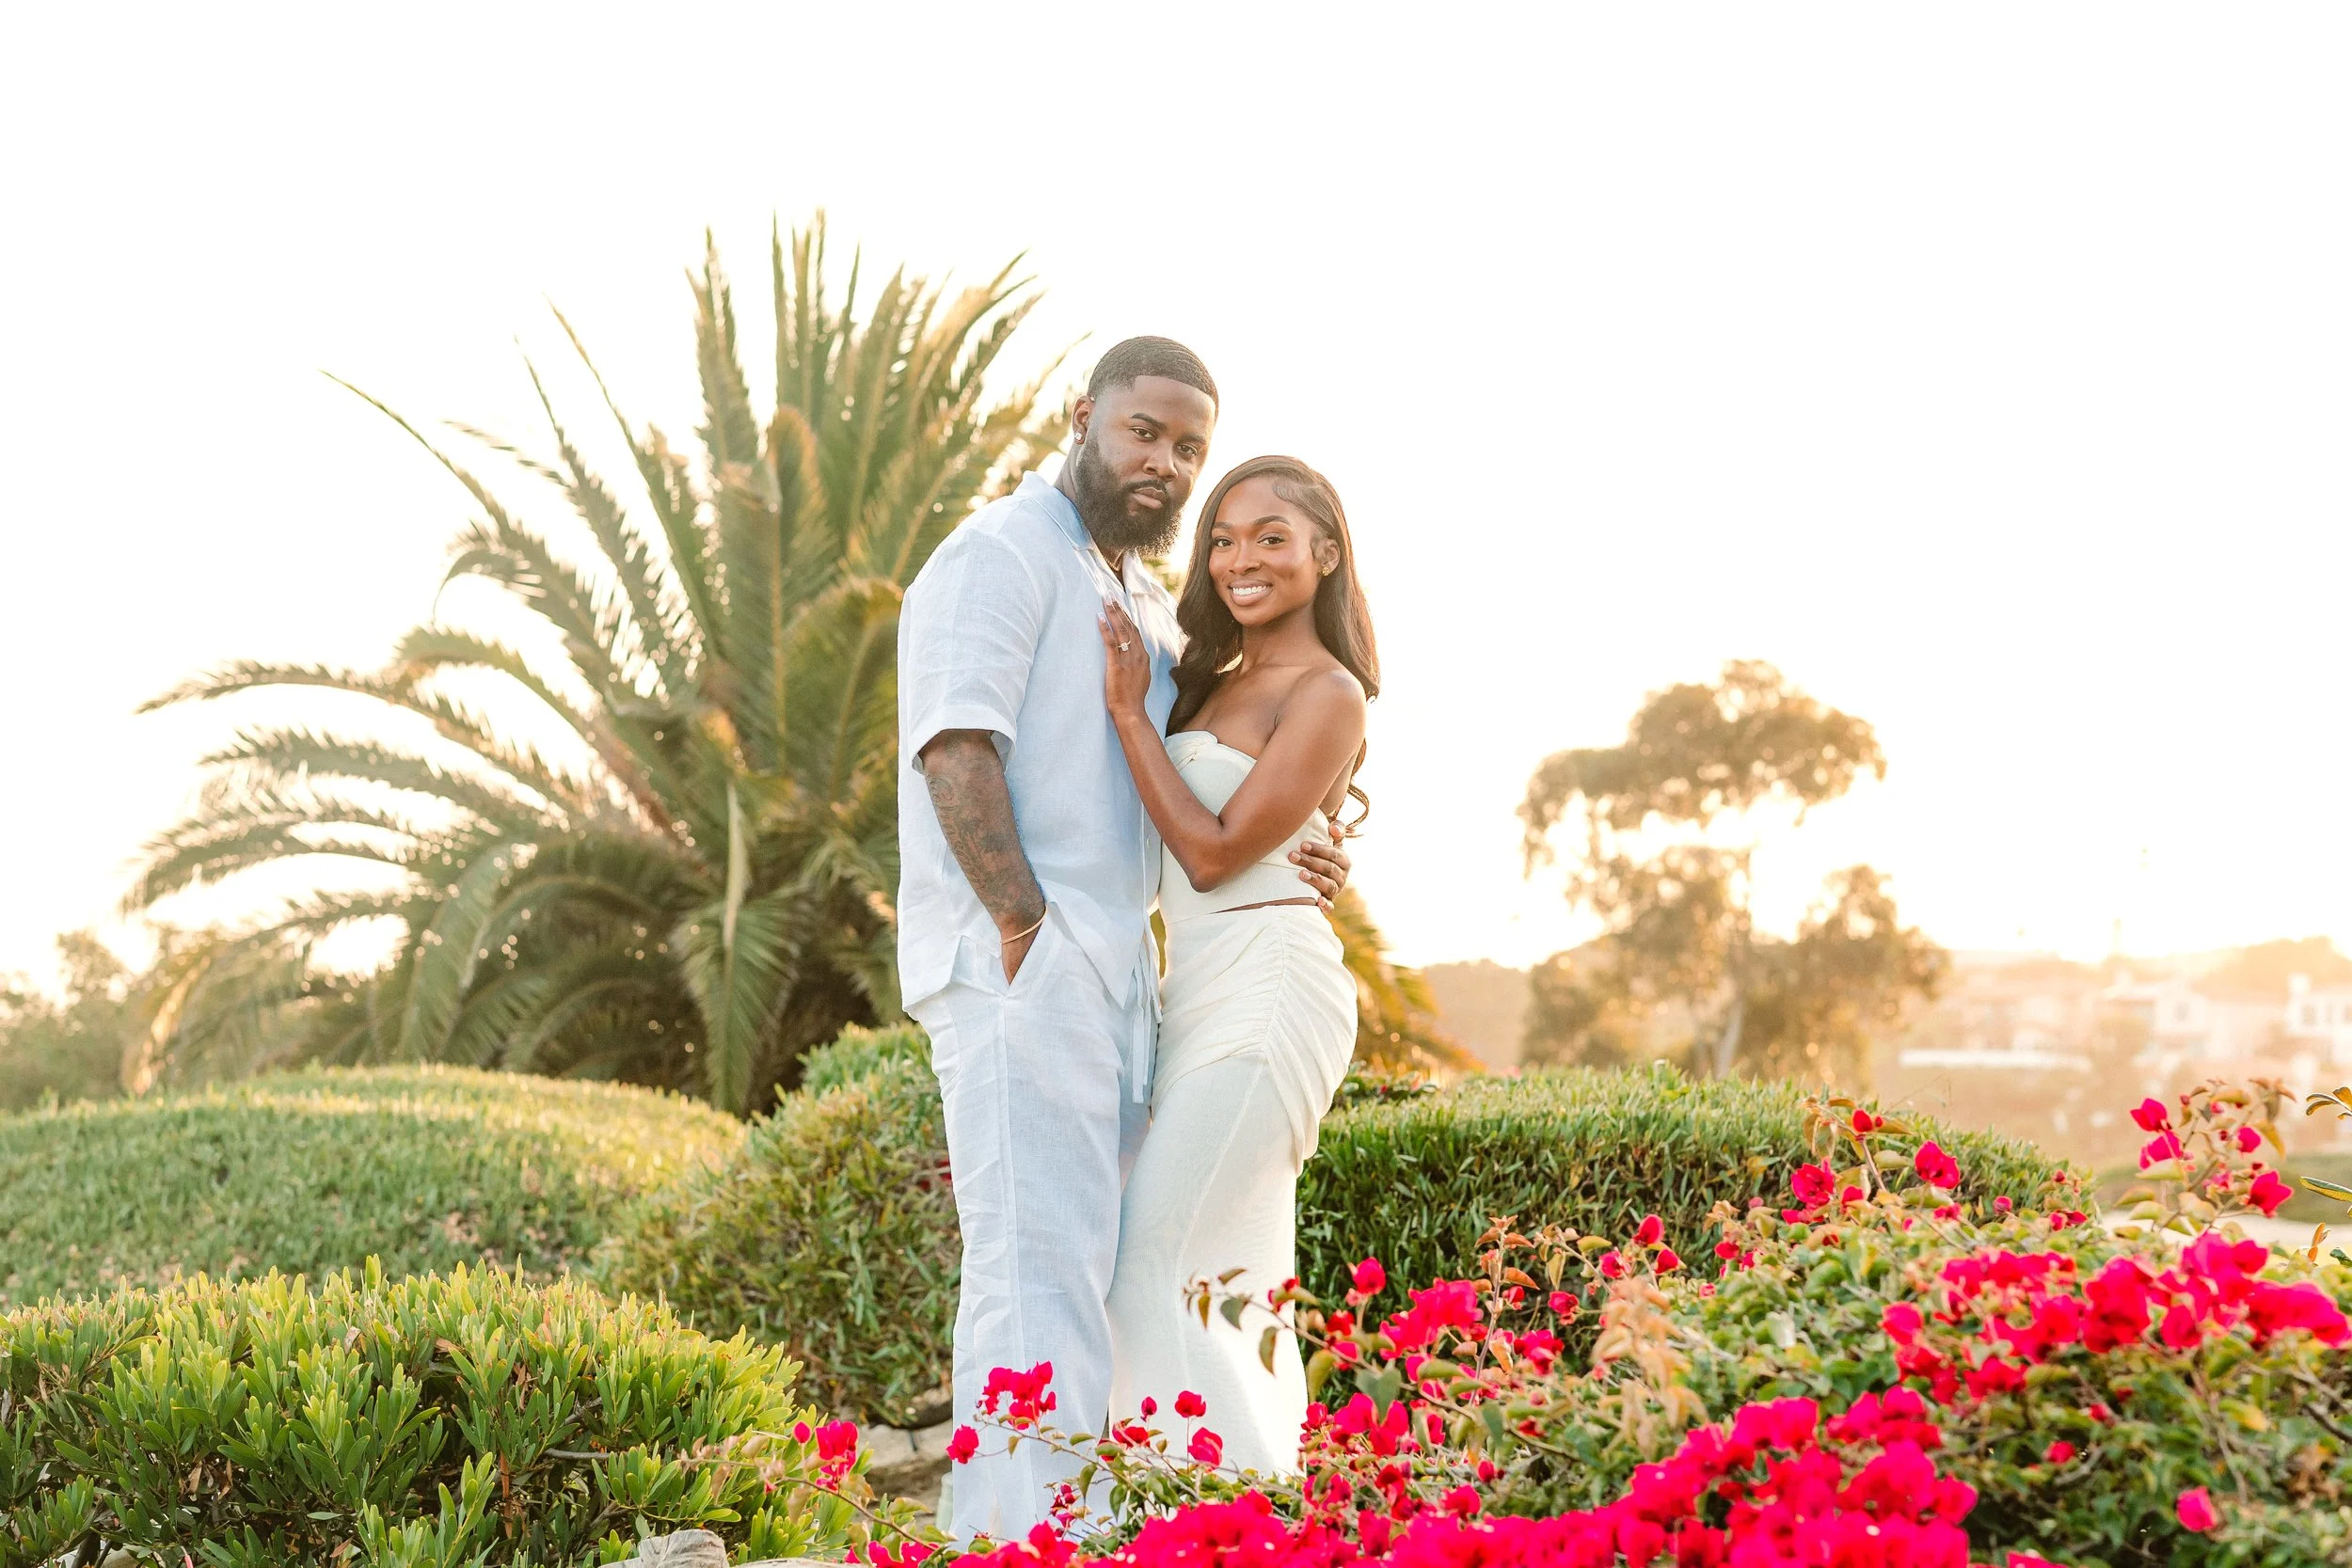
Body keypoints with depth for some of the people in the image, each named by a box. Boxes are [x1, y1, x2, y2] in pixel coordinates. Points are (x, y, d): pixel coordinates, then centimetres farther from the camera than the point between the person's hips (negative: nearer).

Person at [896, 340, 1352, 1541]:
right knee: (1039, 1272, -15)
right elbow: (957, 749, -15)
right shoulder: (1004, 556, -3)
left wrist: (1288, 866, 12)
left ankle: (992, 1535, 12)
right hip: (1016, 966, -9)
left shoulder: (1149, 607, 24)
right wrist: (1026, 926, -21)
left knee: (1081, 1273, 8)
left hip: (1111, 979, 9)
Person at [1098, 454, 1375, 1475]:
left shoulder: (1326, 693, -10)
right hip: (1204, 996, 9)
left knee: (1158, 1265, -12)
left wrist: (1128, 708, -11)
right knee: (1237, 1285, 10)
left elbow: (1215, 851, -14)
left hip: (1266, 994, -9)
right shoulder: (1220, 683, 16)